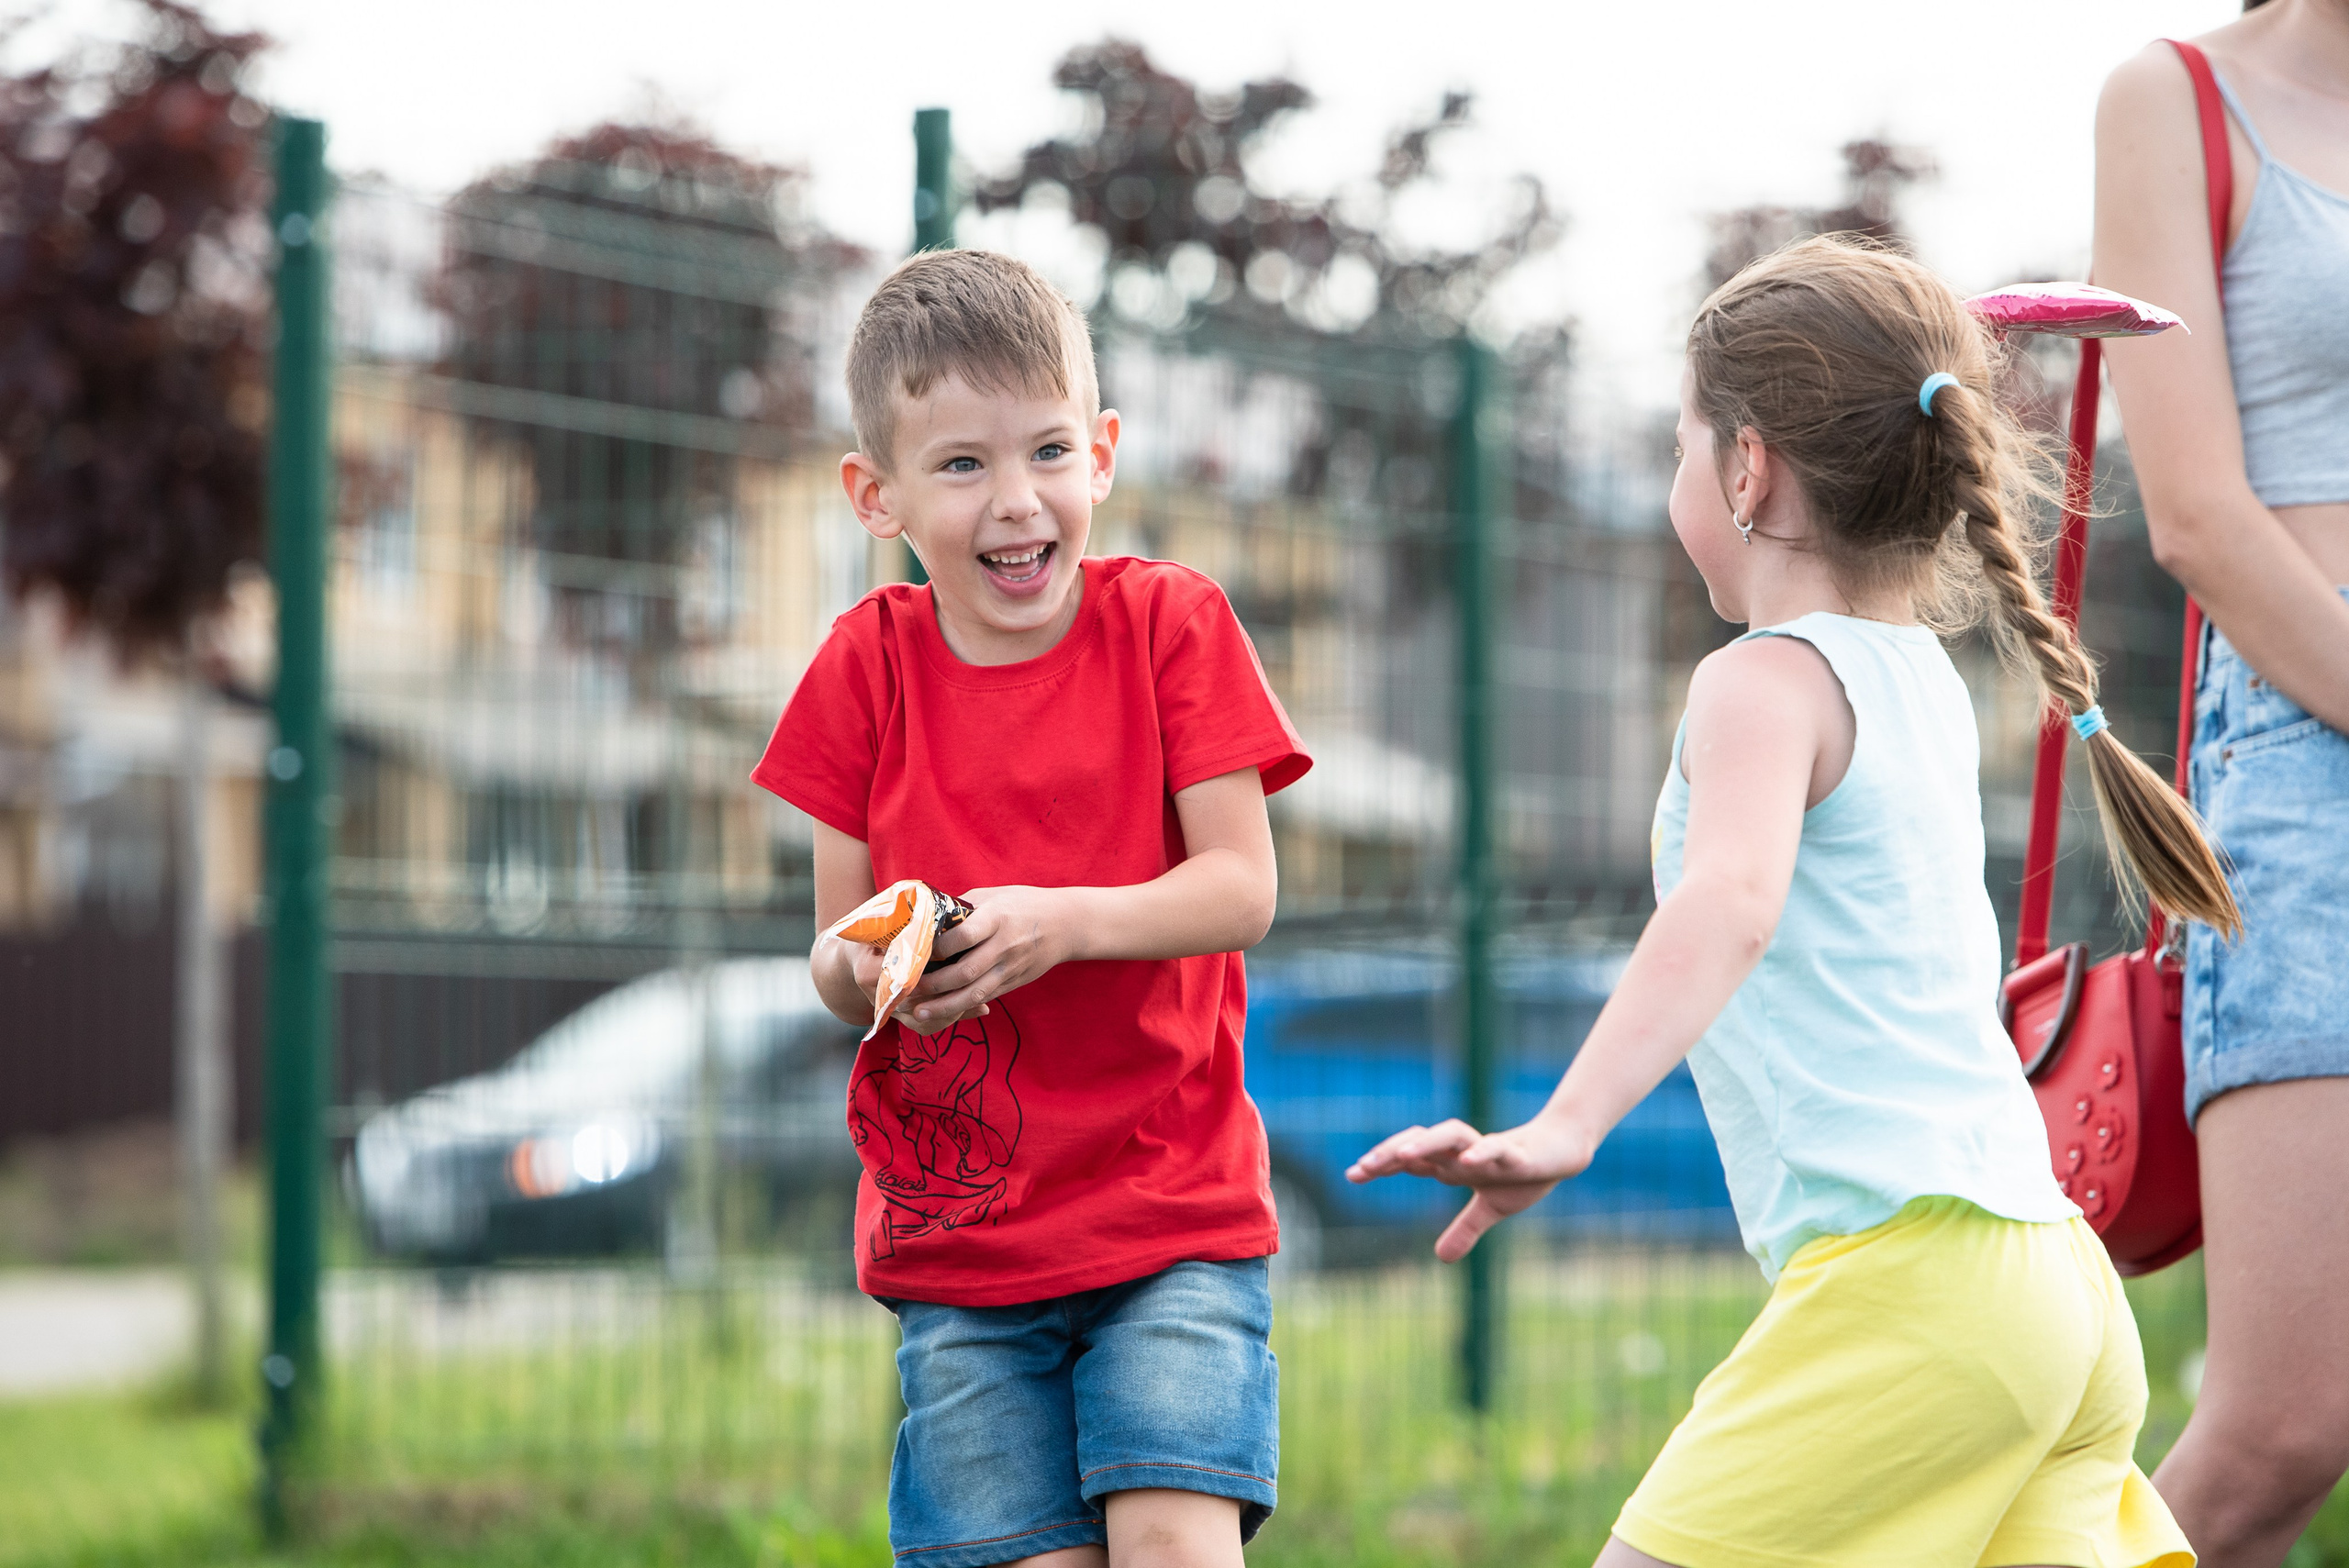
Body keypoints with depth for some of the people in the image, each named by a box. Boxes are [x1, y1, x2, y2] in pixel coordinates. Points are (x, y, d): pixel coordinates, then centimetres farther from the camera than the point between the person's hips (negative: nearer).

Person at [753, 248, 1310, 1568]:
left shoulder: (1168, 624, -2)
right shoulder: (869, 666, 2)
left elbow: (1241, 891, -8)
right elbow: (835, 951, 6)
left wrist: (1064, 923, -24)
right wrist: (860, 966, -18)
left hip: (1173, 1210, -2)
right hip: (955, 1235, 2)